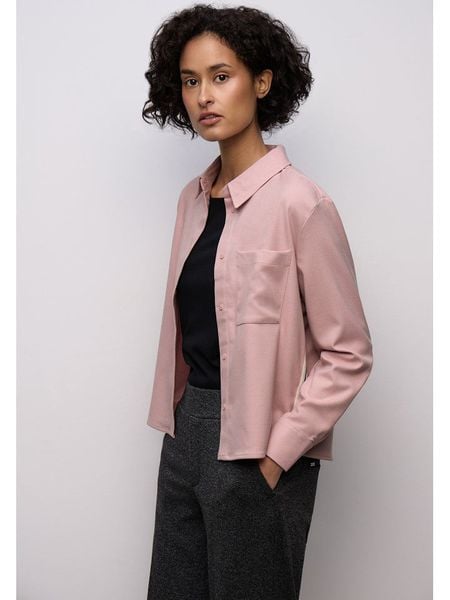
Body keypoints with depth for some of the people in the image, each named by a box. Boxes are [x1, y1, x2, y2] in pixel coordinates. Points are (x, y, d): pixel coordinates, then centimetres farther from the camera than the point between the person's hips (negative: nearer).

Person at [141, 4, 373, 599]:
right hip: (187, 433, 7)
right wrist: (178, 422, 9)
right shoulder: (194, 198, 6)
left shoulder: (300, 203, -15)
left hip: (258, 452, -6)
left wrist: (278, 456, -14)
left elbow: (348, 355, -14)